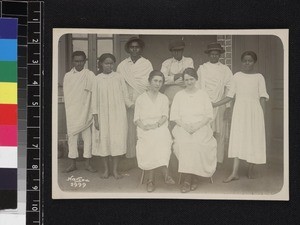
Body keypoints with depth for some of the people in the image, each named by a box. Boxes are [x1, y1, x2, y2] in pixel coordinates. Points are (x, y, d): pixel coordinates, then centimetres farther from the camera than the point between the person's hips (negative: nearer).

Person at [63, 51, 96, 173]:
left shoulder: (90, 75, -1)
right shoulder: (68, 76, 6)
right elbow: (66, 94, 6)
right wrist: (69, 109, -3)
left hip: (85, 111, -2)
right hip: (72, 112, 2)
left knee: (87, 136, 2)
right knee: (72, 136, 5)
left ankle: (87, 163, 12)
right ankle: (73, 163, 14)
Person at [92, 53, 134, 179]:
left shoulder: (118, 77, 3)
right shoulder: (98, 79, 2)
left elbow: (125, 97, 6)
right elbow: (95, 100, 3)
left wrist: (133, 106, -9)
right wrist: (95, 119, 0)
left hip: (118, 114, 0)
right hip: (103, 115, 0)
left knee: (117, 141, -3)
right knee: (104, 140, 1)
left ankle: (115, 170, 10)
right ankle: (106, 169, 17)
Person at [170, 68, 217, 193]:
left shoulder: (203, 95, 13)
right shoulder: (179, 95, 15)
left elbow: (209, 115, 5)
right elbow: (174, 116, 8)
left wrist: (197, 126, -11)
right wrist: (185, 126, -11)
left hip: (201, 128, -1)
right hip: (183, 128, 1)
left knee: (197, 144, -33)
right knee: (182, 143, -33)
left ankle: (192, 177, -22)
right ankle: (188, 177, -29)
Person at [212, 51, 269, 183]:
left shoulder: (259, 77, 3)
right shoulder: (237, 76, 7)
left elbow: (262, 98, 1)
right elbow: (230, 96, 8)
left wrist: (262, 114, -8)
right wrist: (214, 105, 4)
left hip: (254, 111, -1)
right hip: (240, 111, 1)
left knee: (253, 139, 0)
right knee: (237, 139, -5)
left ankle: (250, 169, 14)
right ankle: (235, 173, -8)